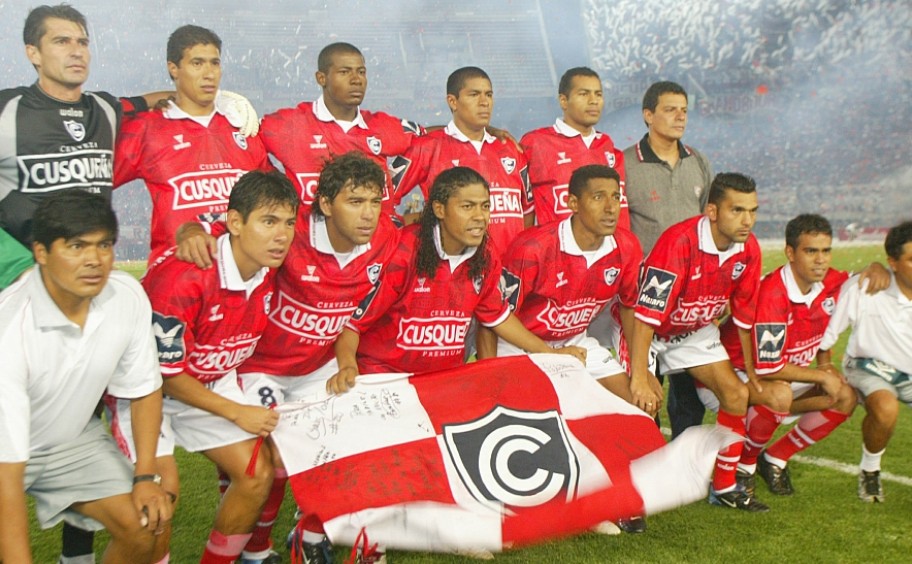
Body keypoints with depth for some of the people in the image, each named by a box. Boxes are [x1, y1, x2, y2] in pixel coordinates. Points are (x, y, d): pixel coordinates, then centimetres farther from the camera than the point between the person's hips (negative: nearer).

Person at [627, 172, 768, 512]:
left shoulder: (748, 250, -12)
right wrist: (639, 378, -39)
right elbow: (646, 316, -36)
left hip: (696, 331, 7)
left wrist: (751, 370, 8)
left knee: (737, 394, 0)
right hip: (649, 331, -6)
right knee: (643, 402, -23)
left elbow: (744, 314, 2)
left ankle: (724, 488, 17)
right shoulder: (678, 242, -34)